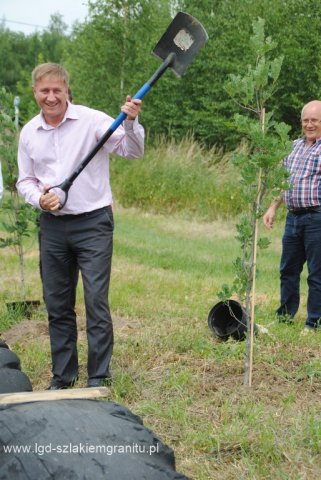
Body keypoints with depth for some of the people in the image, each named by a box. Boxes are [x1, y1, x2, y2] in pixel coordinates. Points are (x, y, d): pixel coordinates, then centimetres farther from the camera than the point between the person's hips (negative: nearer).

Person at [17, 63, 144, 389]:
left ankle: (99, 377, 7)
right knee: (56, 304, 11)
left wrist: (130, 123, -29)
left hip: (93, 223, -4)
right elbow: (25, 180, 15)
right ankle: (63, 375, 25)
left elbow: (132, 152, -10)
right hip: (52, 225, 5)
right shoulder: (29, 133, 7)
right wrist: (39, 199, -6)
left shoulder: (92, 121, -7)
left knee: (96, 301, -5)